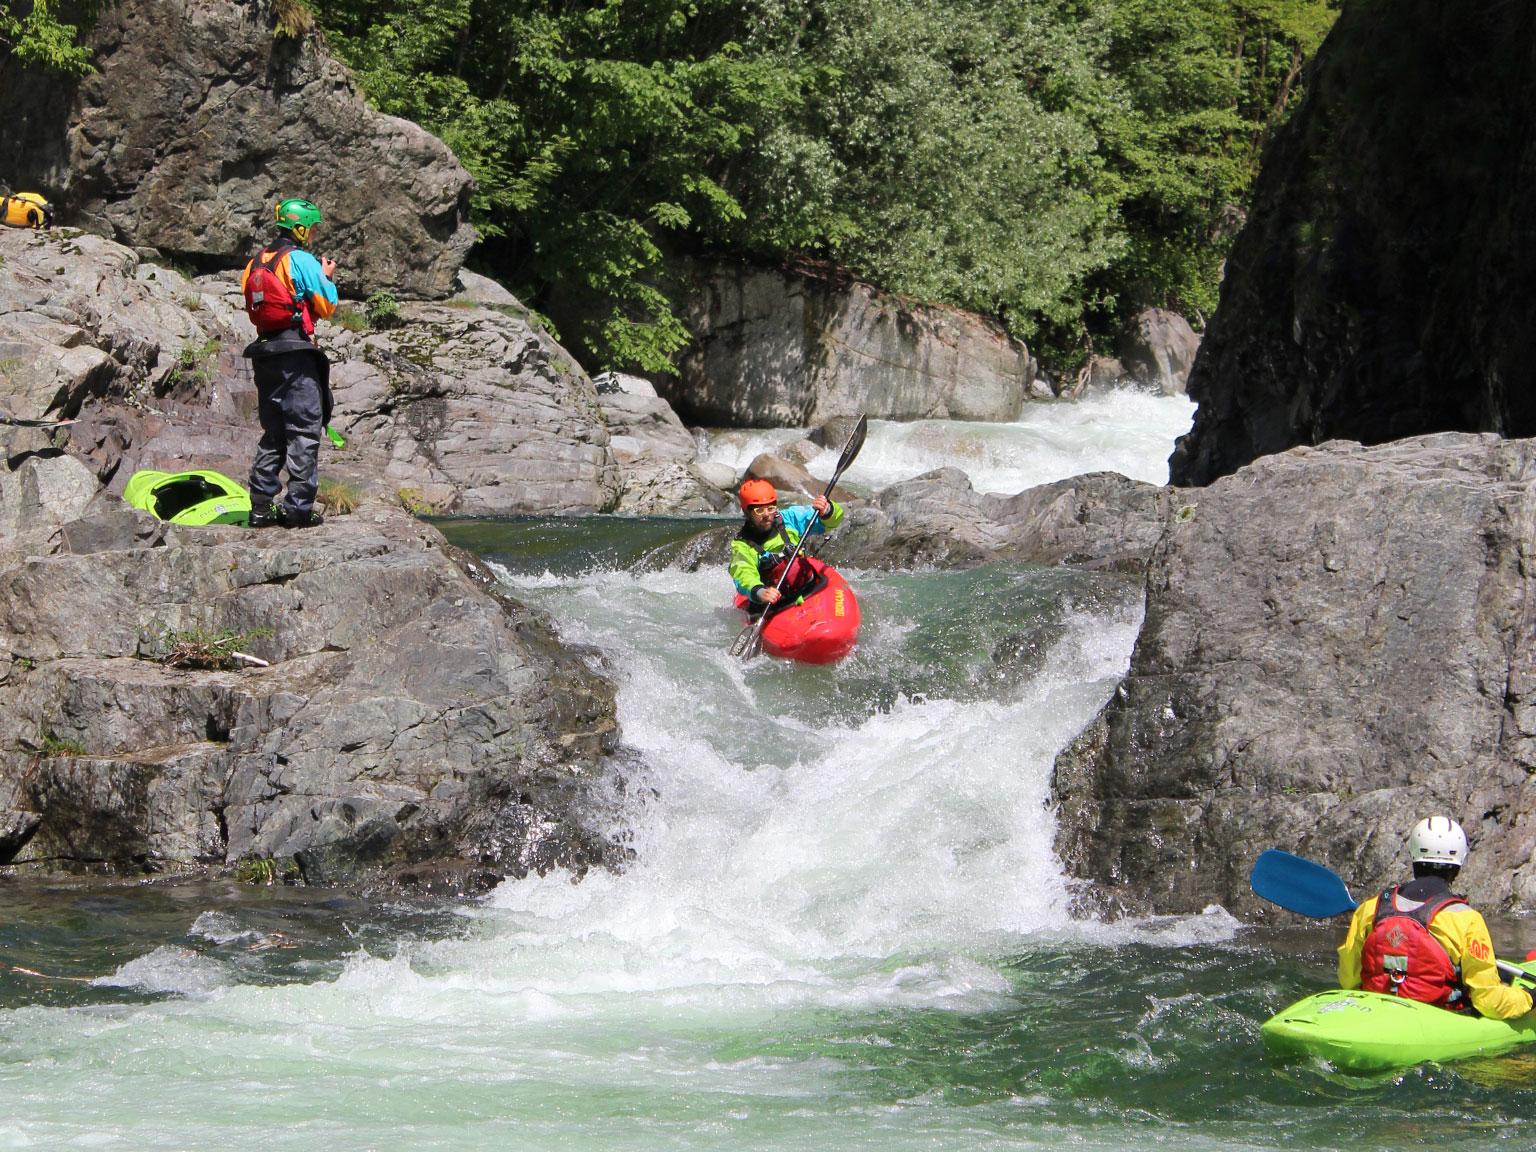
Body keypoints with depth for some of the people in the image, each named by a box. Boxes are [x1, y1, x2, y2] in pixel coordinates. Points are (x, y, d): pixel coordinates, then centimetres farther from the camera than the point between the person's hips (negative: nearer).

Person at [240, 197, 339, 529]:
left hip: (264, 350, 8)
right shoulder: (301, 259, -9)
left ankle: (261, 506, 10)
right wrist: (326, 277, 13)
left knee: (272, 433, 13)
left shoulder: (256, 262, 14)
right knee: (304, 432, -4)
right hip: (295, 352, -8)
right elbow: (326, 306, -7)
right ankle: (298, 508, -8)